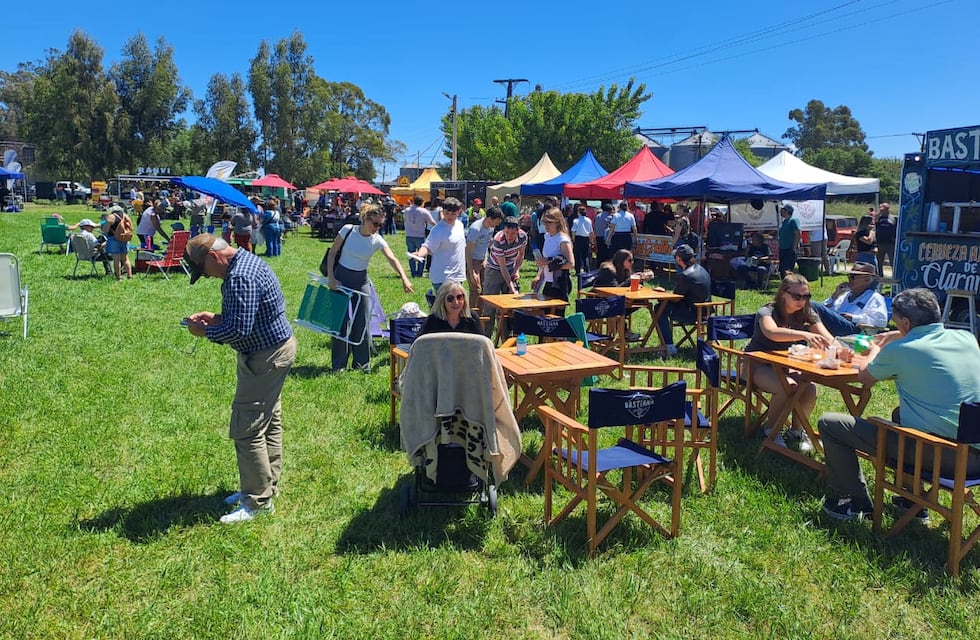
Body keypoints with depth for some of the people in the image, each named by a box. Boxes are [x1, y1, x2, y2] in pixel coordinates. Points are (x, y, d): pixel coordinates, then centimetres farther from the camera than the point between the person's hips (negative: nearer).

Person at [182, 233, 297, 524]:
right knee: (269, 421, 18)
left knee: (246, 430, -4)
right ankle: (267, 486, 31)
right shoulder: (245, 260, 9)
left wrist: (205, 331, -13)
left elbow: (238, 330, -29)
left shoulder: (240, 277, -25)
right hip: (277, 346, 11)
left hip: (266, 357, -11)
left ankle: (259, 502, 6)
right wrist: (216, 317, 8)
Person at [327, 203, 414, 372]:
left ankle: (361, 363, 16)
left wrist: (404, 278, -37)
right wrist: (330, 277, -11)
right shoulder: (348, 230, -12)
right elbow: (332, 253, -4)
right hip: (340, 277, -2)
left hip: (360, 281, 2)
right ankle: (338, 364, 14)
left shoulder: (377, 240, -9)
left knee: (362, 322, 2)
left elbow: (392, 259, -21)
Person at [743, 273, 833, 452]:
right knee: (788, 387, -32)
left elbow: (828, 338, -16)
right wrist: (804, 335, -59)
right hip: (758, 365, -5)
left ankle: (797, 429, 2)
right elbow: (772, 332, -43)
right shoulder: (767, 312, -19)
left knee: (810, 389, -25)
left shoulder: (807, 314, -2)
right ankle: (771, 429, -7)